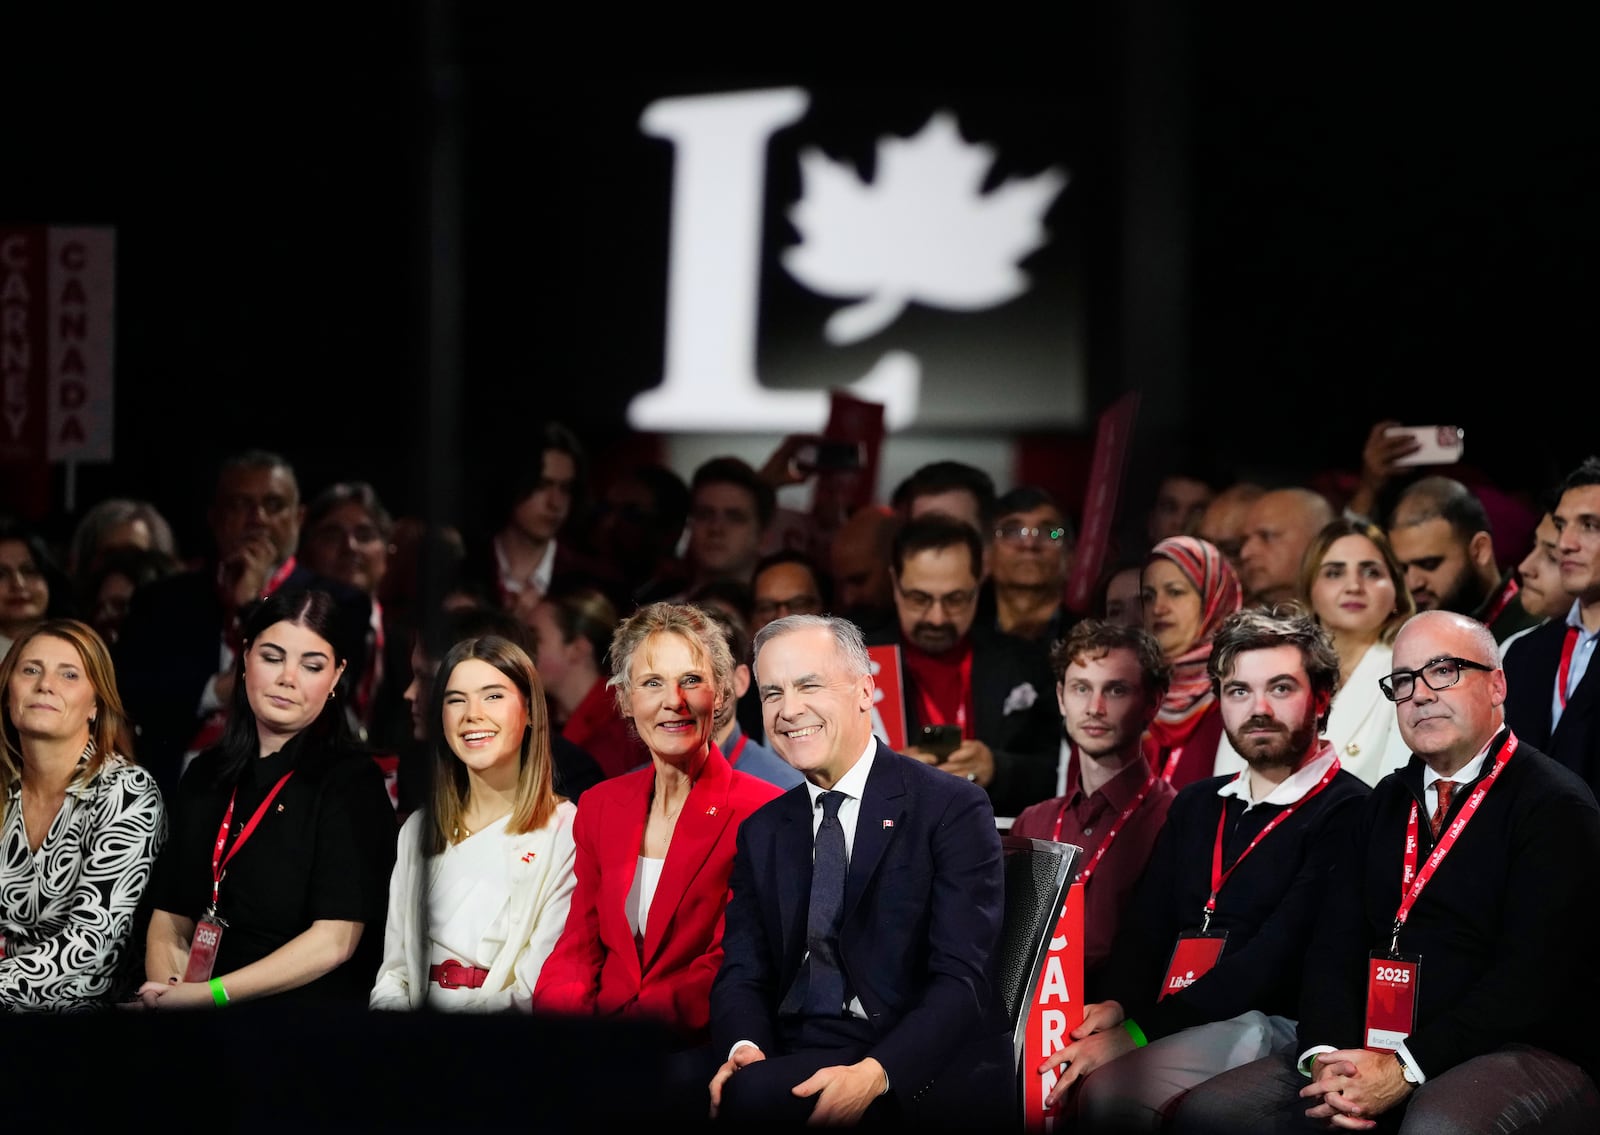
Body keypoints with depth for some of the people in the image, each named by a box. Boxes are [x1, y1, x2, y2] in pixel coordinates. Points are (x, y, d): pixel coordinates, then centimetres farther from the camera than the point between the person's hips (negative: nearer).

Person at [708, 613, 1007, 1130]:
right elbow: (743, 971, 11)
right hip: (796, 1055, 5)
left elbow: (962, 980, -11)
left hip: (923, 1071, -5)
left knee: (755, 1095, -33)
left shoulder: (953, 809, -3)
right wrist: (744, 1047, -14)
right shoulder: (762, 831, 16)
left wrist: (874, 1075, -27)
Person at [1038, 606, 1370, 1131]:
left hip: (1269, 1025, -6)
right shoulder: (1196, 807, 22)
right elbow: (1146, 927, 15)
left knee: (1109, 1091, -32)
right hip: (1171, 1023, 6)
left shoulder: (1346, 813, -4)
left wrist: (1137, 1033, -18)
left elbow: (1274, 959, -13)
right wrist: (1116, 1004, -9)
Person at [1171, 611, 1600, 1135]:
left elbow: (1532, 973, -15)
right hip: (1370, 1050, 7)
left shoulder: (1557, 806, -4)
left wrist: (1406, 1069, -21)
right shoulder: (1388, 802, 20)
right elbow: (1335, 940, 11)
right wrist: (1325, 1053, -10)